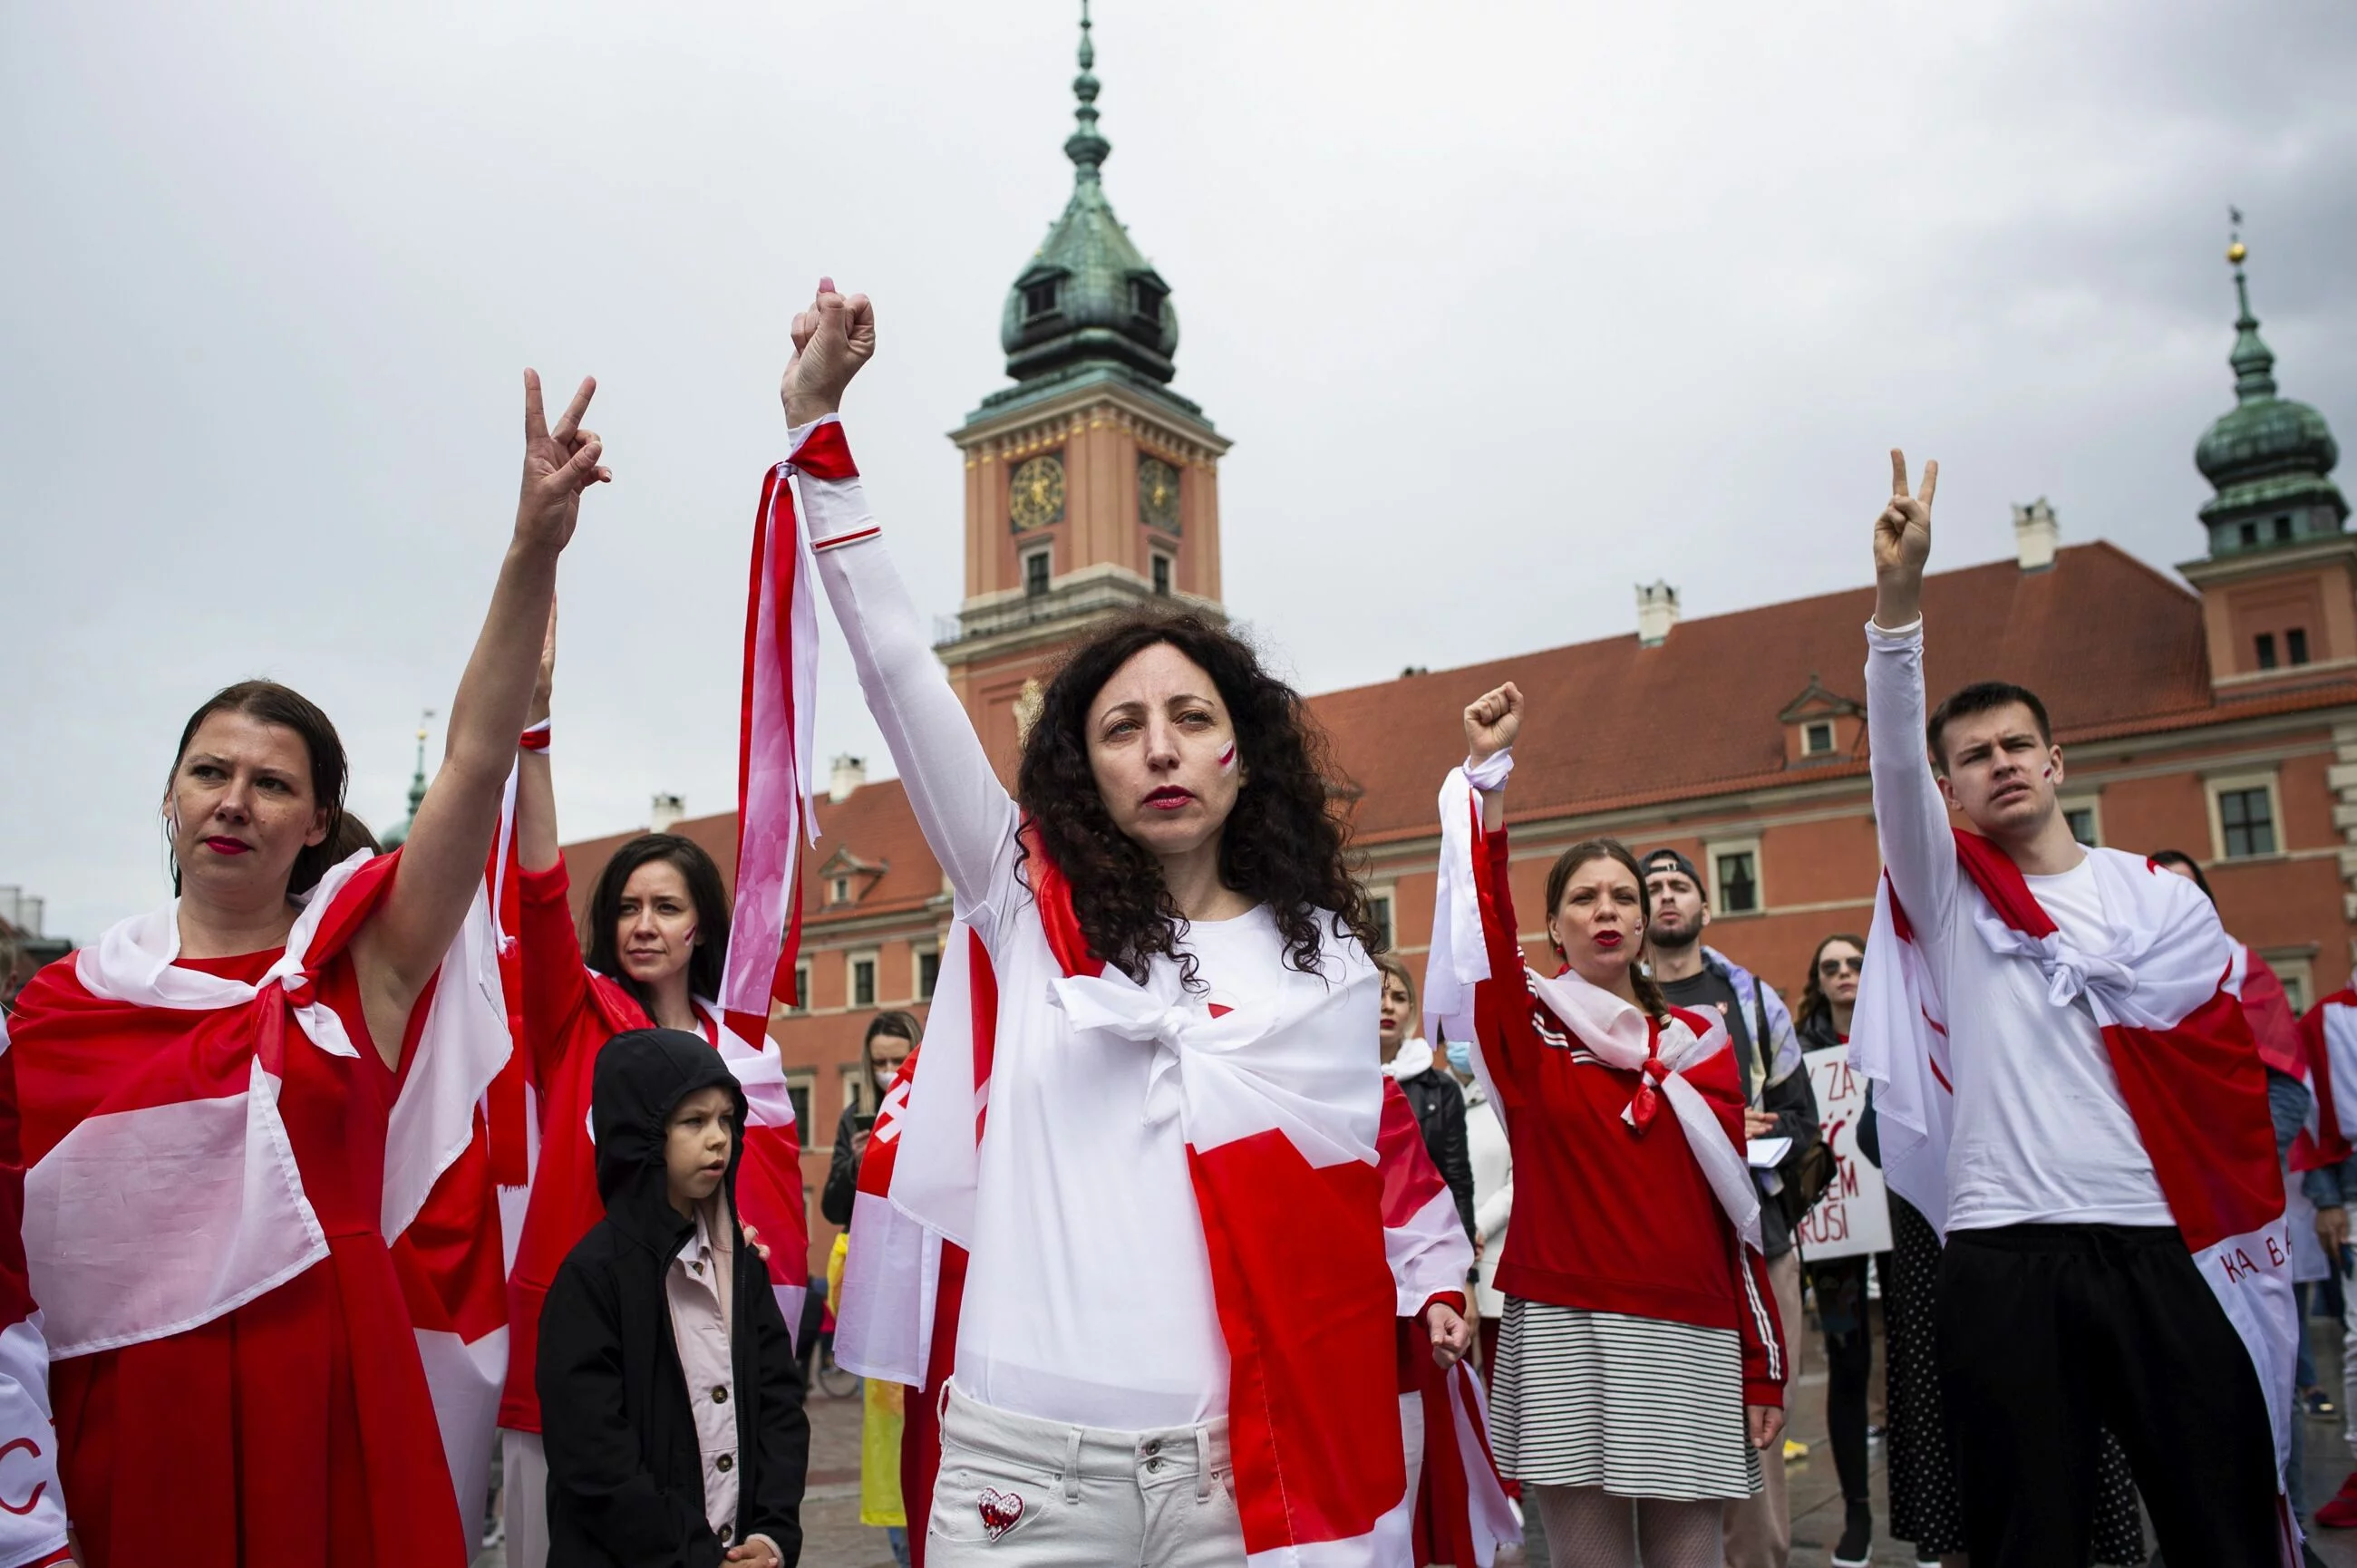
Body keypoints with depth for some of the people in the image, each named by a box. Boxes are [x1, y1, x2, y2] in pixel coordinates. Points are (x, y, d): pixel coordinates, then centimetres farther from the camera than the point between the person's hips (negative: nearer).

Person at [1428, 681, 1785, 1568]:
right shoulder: (1528, 1031, 2)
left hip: (1688, 1338, 3)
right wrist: (1486, 768, -26)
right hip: (1563, 1329, -2)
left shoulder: (1700, 1043, 10)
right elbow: (1485, 916, -17)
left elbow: (1737, 1211, 11)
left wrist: (1762, 1368, 8)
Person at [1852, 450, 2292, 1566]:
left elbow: (2228, 1084, 11)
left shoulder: (2165, 899, 12)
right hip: (2002, 1249, -1)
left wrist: (2254, 1245, 0)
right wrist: (1899, 597, -23)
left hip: (2166, 1244, 2)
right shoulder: (1944, 891, 7)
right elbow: (1893, 758, -11)